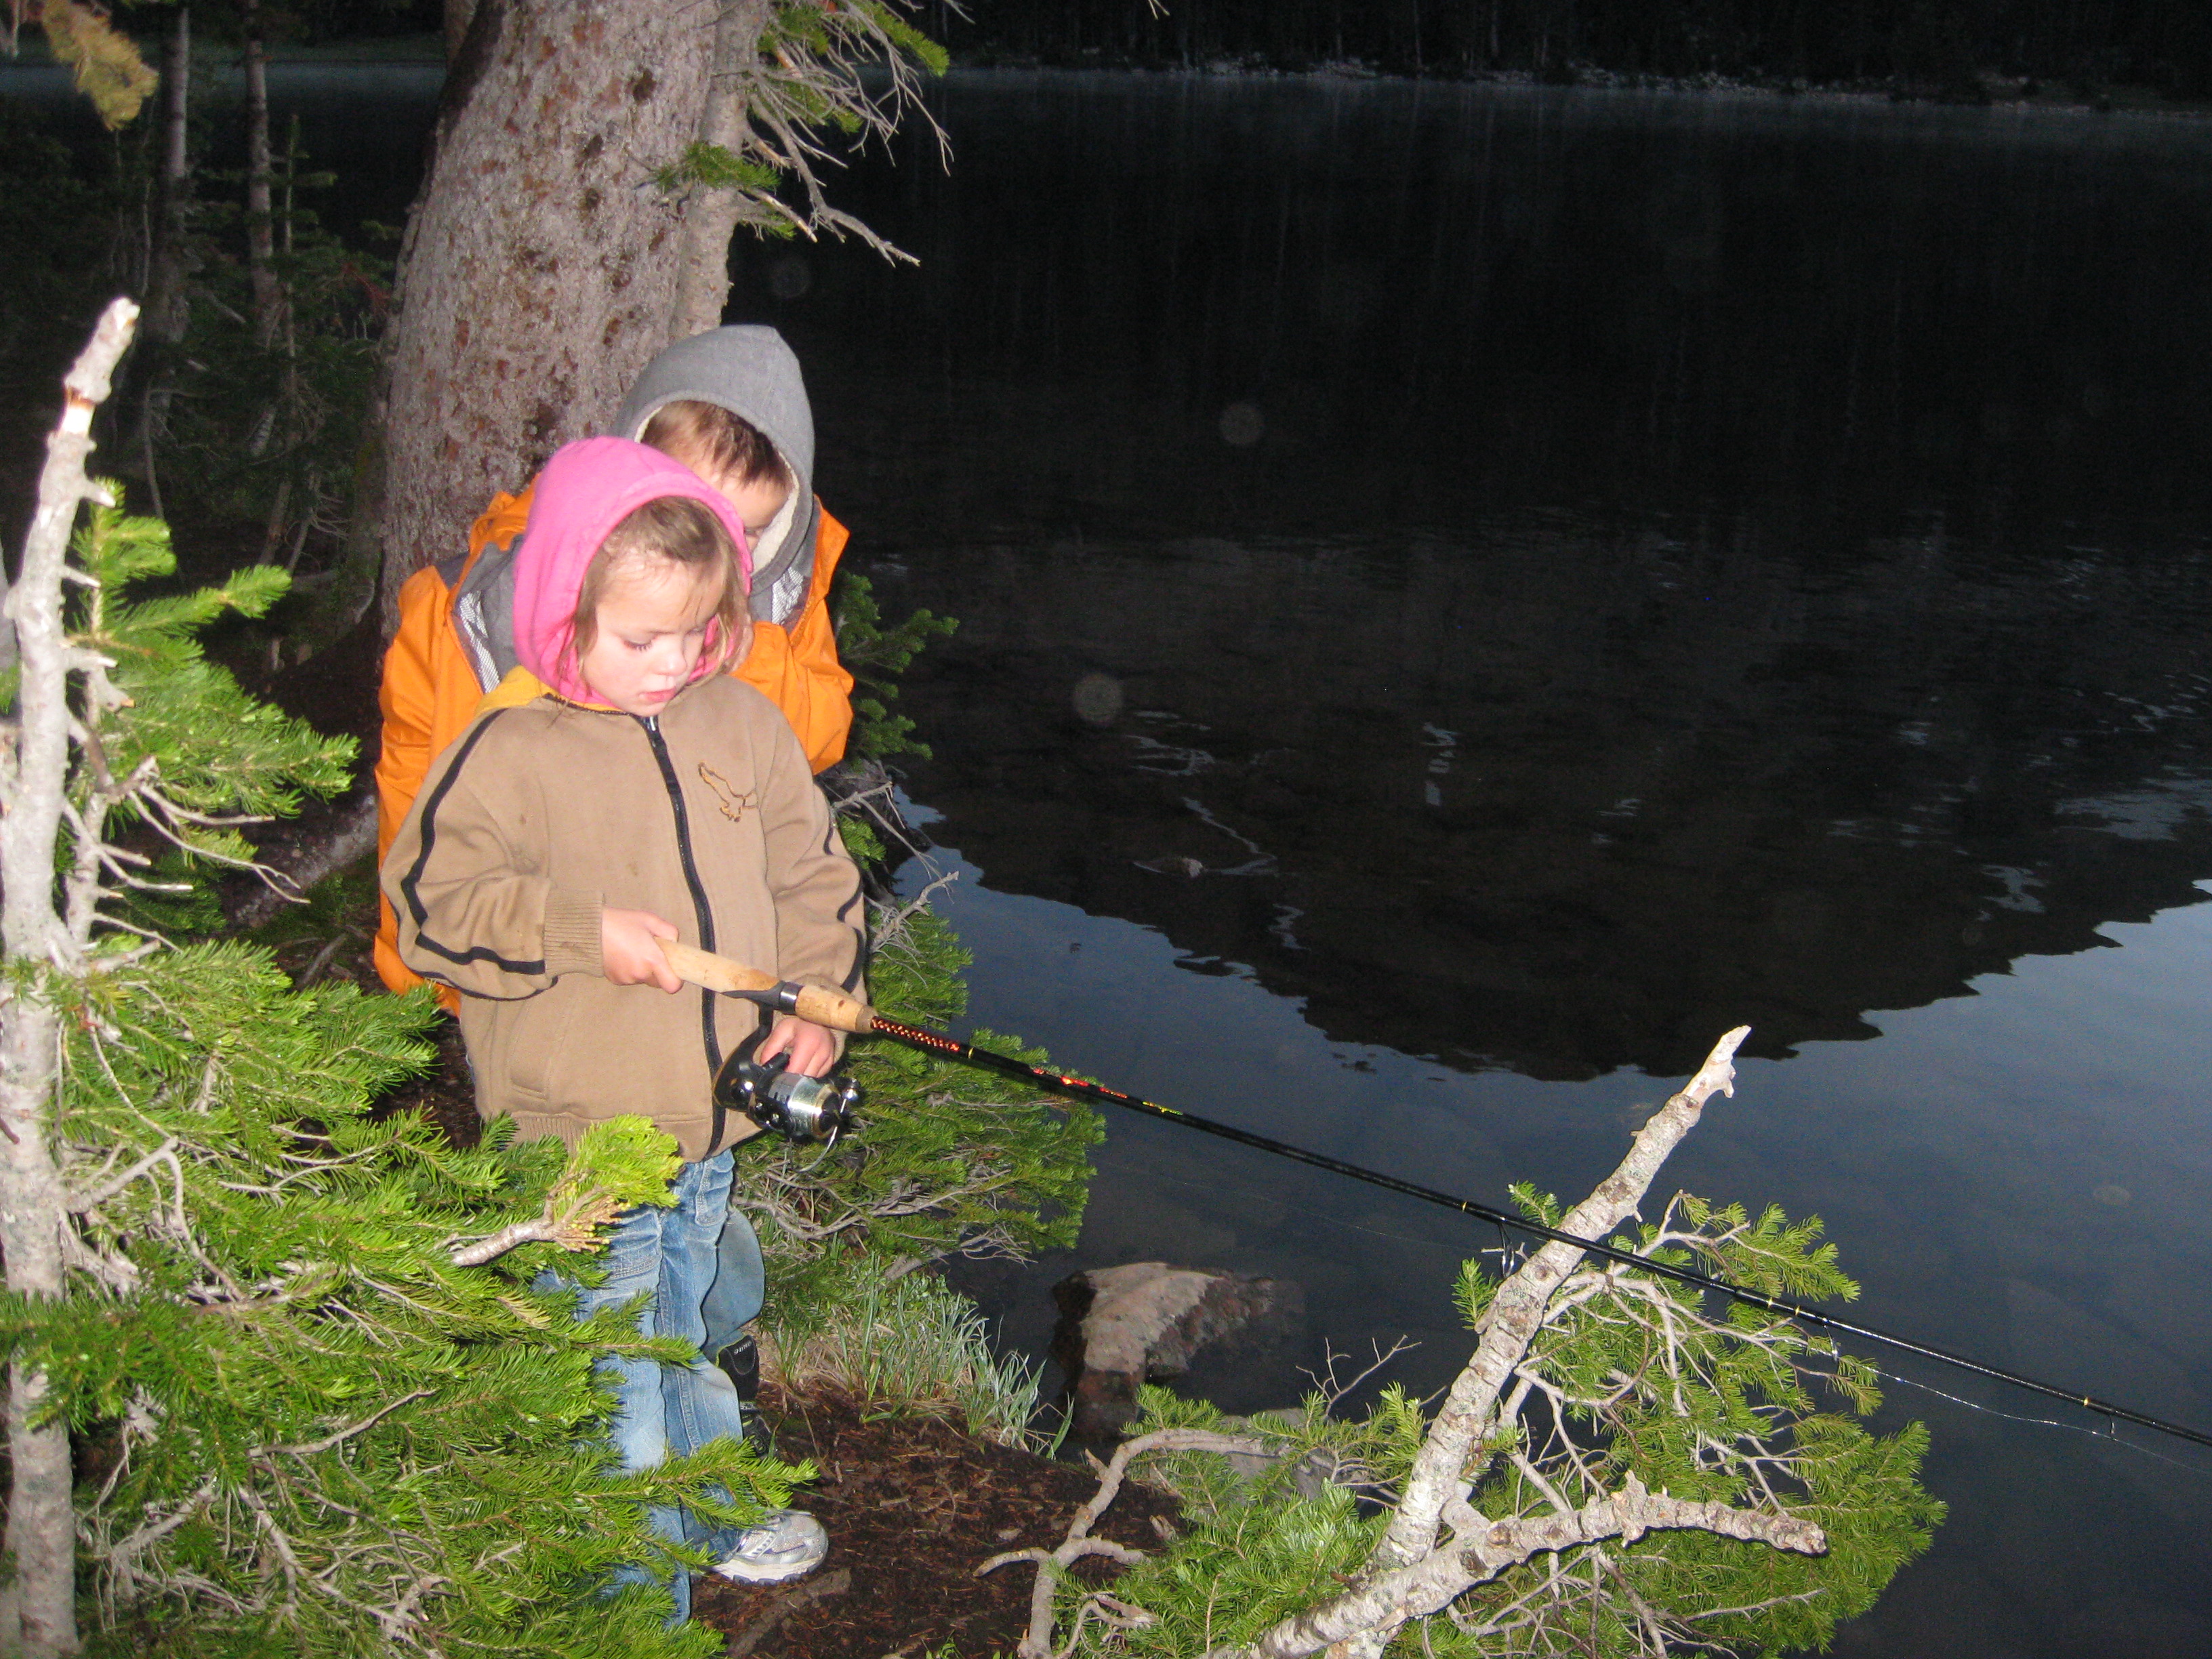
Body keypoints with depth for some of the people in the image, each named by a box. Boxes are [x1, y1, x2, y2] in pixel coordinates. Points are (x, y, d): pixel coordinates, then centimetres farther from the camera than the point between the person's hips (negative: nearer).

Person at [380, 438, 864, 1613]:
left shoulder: (741, 724, 2)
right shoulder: (509, 754, -14)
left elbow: (811, 874, 10)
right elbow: (430, 903, -13)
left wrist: (817, 1001, -3)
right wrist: (582, 935, -23)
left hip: (714, 1119, 5)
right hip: (580, 1137, -5)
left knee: (689, 1326, 25)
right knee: (611, 1377, 4)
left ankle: (715, 1509, 47)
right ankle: (640, 1593, 21)